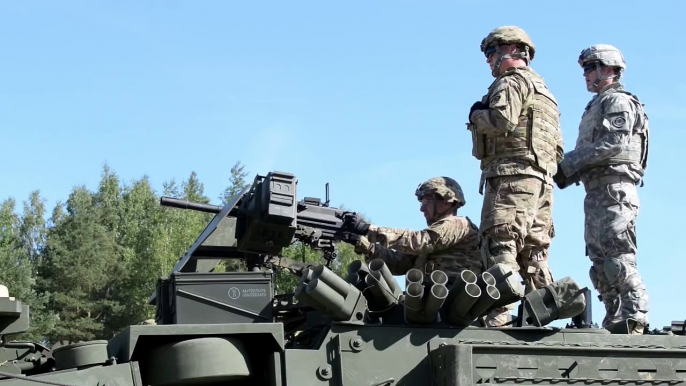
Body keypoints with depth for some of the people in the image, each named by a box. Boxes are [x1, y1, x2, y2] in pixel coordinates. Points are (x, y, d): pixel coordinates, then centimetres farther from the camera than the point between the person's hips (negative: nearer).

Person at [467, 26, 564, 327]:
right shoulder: (543, 91, 29)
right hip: (542, 178, 10)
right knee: (533, 252, 10)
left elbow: (502, 121, -19)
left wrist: (476, 115, -2)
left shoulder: (511, 82, -1)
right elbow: (558, 148, 25)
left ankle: (499, 315, -25)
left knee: (500, 245, -16)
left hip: (511, 174, -10)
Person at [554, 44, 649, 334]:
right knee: (600, 263, 7)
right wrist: (570, 170, 4)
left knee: (617, 258, -15)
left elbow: (614, 142, -18)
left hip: (614, 190, -10)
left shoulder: (618, 100, -2)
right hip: (597, 192, 10)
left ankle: (635, 318, -16)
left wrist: (570, 164, -17)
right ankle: (615, 319, 8)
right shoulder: (597, 105, 27)